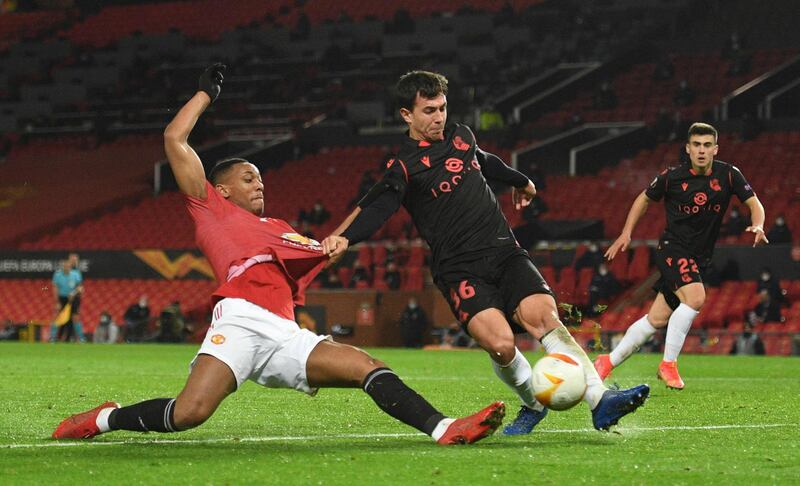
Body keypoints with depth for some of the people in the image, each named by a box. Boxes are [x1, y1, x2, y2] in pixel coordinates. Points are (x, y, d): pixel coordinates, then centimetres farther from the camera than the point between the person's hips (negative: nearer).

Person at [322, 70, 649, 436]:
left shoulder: (460, 136, 14)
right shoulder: (404, 166, -4)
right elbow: (375, 209, -21)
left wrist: (520, 181, 55)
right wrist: (343, 238, -41)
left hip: (504, 251, 4)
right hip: (459, 269, -4)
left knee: (543, 314, -23)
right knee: (500, 343, -26)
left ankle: (600, 401, -29)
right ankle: (532, 405, 3)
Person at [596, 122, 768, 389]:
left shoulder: (728, 174, -4)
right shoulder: (672, 177, -8)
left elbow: (753, 202, -1)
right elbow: (645, 199, 9)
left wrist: (757, 226, -22)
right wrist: (626, 234, 4)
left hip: (700, 257, 4)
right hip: (673, 249, -4)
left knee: (657, 319, 6)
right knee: (695, 298, -29)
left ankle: (608, 362, 19)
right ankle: (668, 363, -17)